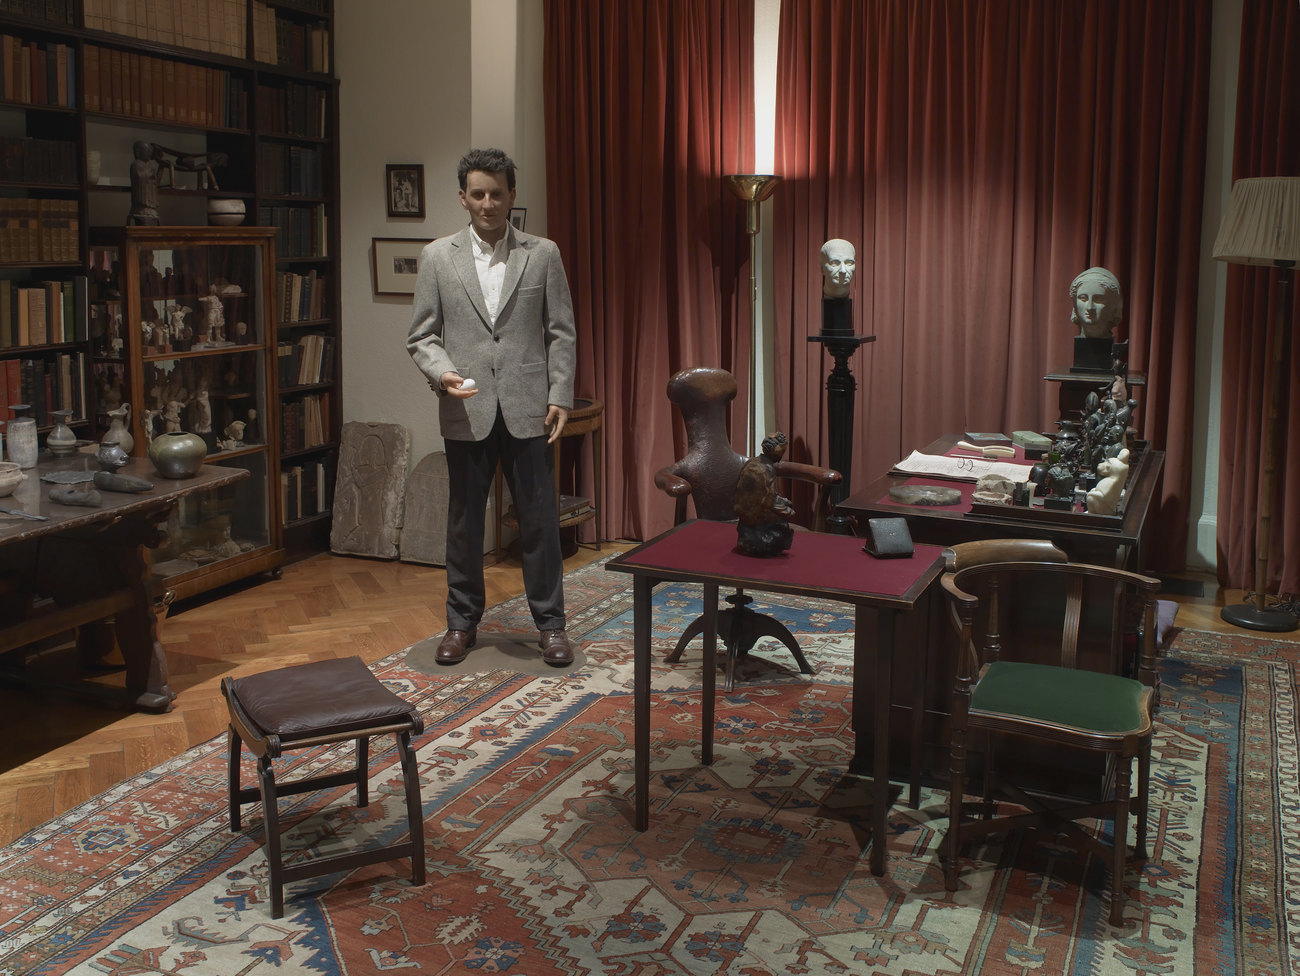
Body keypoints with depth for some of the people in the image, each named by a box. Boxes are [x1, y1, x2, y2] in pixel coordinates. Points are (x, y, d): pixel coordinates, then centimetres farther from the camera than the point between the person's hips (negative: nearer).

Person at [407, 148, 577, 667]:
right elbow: (421, 336, 5)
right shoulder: (437, 257, 5)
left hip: (527, 410, -1)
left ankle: (550, 623, 16)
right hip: (466, 412, 1)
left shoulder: (543, 254, 4)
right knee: (464, 522, 10)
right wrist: (443, 373, -14)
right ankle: (462, 622, 24)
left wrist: (560, 396, -4)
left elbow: (561, 333, 4)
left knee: (539, 521, 3)